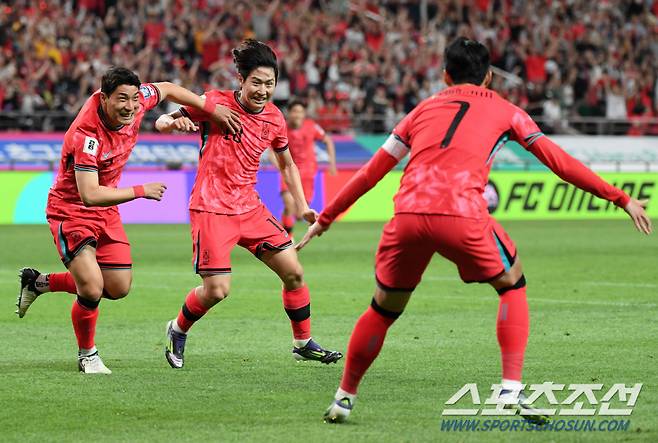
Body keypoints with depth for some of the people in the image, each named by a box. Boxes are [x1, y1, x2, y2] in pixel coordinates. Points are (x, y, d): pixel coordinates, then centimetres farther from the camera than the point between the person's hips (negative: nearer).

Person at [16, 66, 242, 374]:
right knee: (92, 288, -19)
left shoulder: (135, 101, -14)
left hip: (106, 212, 8)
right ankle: (87, 355, 9)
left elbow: (166, 89, 9)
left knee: (118, 289, 10)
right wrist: (142, 191, -29)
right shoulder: (87, 134, -33)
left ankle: (39, 282, 30)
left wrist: (212, 109, 5)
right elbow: (90, 194, -36)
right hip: (70, 210, -8)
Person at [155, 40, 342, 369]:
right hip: (211, 209, -6)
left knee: (293, 271, 1)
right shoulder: (215, 103, -11)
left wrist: (303, 207, 15)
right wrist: (174, 121, -31)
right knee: (216, 290, -12)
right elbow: (161, 122, -6)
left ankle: (303, 343, 19)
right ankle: (177, 330, 17)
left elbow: (286, 164, 21)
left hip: (249, 207, 6)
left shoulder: (274, 119, 4)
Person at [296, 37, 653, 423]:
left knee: (384, 308, 22)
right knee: (512, 285, 21)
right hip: (463, 215, -3)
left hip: (408, 215, 3)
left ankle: (344, 398, 27)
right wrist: (621, 199, 21)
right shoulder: (504, 112, 21)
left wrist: (325, 218, 37)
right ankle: (512, 390, 9)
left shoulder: (423, 109, 28)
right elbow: (559, 162, 17)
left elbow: (371, 172, 29)